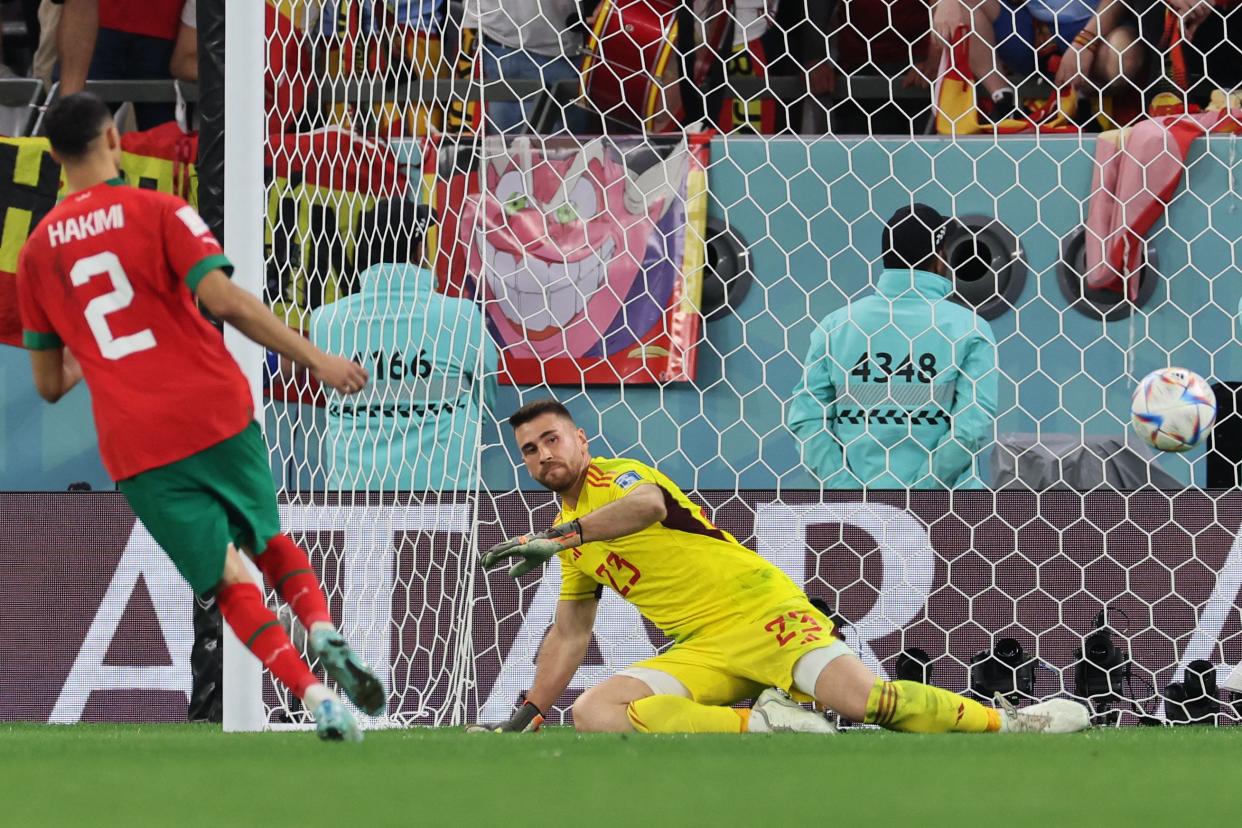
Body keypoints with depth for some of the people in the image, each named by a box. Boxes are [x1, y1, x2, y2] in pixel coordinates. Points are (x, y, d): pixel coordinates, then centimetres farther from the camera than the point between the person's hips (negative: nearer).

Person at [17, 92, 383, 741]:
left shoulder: (38, 250, 9)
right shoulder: (158, 212, -1)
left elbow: (49, 384, 14)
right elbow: (224, 299, -15)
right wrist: (314, 359, -10)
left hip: (134, 446, 1)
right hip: (215, 411, -1)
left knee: (229, 580, 3)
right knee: (269, 539, 21)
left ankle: (314, 695, -15)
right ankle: (324, 632, -7)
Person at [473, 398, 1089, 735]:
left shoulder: (616, 477, -3)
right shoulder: (571, 536, 21)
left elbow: (647, 504, -30)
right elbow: (569, 634, 31)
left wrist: (559, 537, -38)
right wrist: (528, 717, 27)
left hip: (759, 612, -7)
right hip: (699, 652, 7)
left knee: (866, 698, -25)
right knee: (593, 712, -20)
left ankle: (1010, 723, -4)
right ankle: (762, 723, -20)